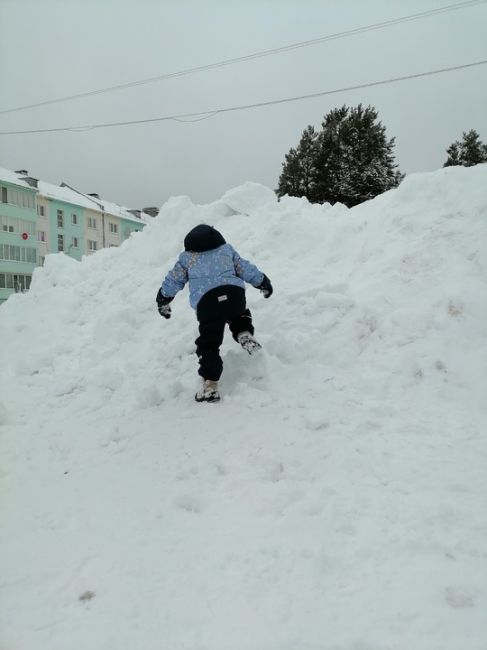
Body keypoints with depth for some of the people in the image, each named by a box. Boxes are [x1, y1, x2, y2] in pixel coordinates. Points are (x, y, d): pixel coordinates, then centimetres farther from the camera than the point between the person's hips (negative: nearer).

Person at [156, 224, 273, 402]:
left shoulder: (186, 257, 26)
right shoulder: (226, 248, 29)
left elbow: (173, 280, 28)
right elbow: (245, 269, 26)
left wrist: (163, 301, 42)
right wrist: (263, 282, 38)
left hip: (206, 302, -2)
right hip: (234, 292, 2)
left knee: (208, 343, 6)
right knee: (239, 316, 35)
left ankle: (210, 384, 3)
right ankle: (244, 334, 5)